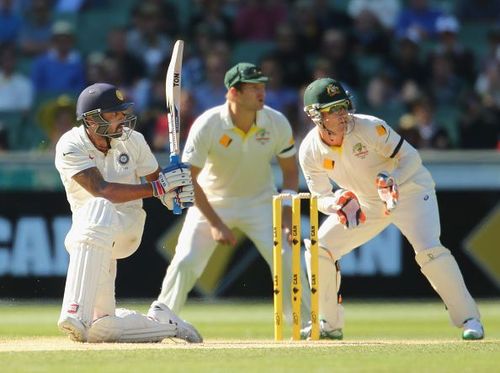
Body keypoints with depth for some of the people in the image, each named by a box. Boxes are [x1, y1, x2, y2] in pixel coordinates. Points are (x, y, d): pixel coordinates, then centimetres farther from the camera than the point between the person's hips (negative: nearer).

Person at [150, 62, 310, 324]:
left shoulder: (277, 123, -15)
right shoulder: (207, 125, -23)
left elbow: (290, 170, -1)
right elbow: (188, 179, -17)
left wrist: (287, 214, -13)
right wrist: (215, 224, -21)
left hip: (259, 201, 2)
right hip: (210, 202, -2)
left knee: (285, 258, -13)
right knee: (185, 263, -12)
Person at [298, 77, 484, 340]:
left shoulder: (368, 128, -27)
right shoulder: (310, 151, -15)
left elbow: (411, 158, -21)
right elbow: (321, 198, -7)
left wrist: (393, 181, -41)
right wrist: (336, 203, -30)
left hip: (409, 190, -5)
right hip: (365, 204, 5)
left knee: (429, 250, -26)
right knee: (318, 249, -5)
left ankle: (469, 319, -15)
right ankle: (330, 324, 12)